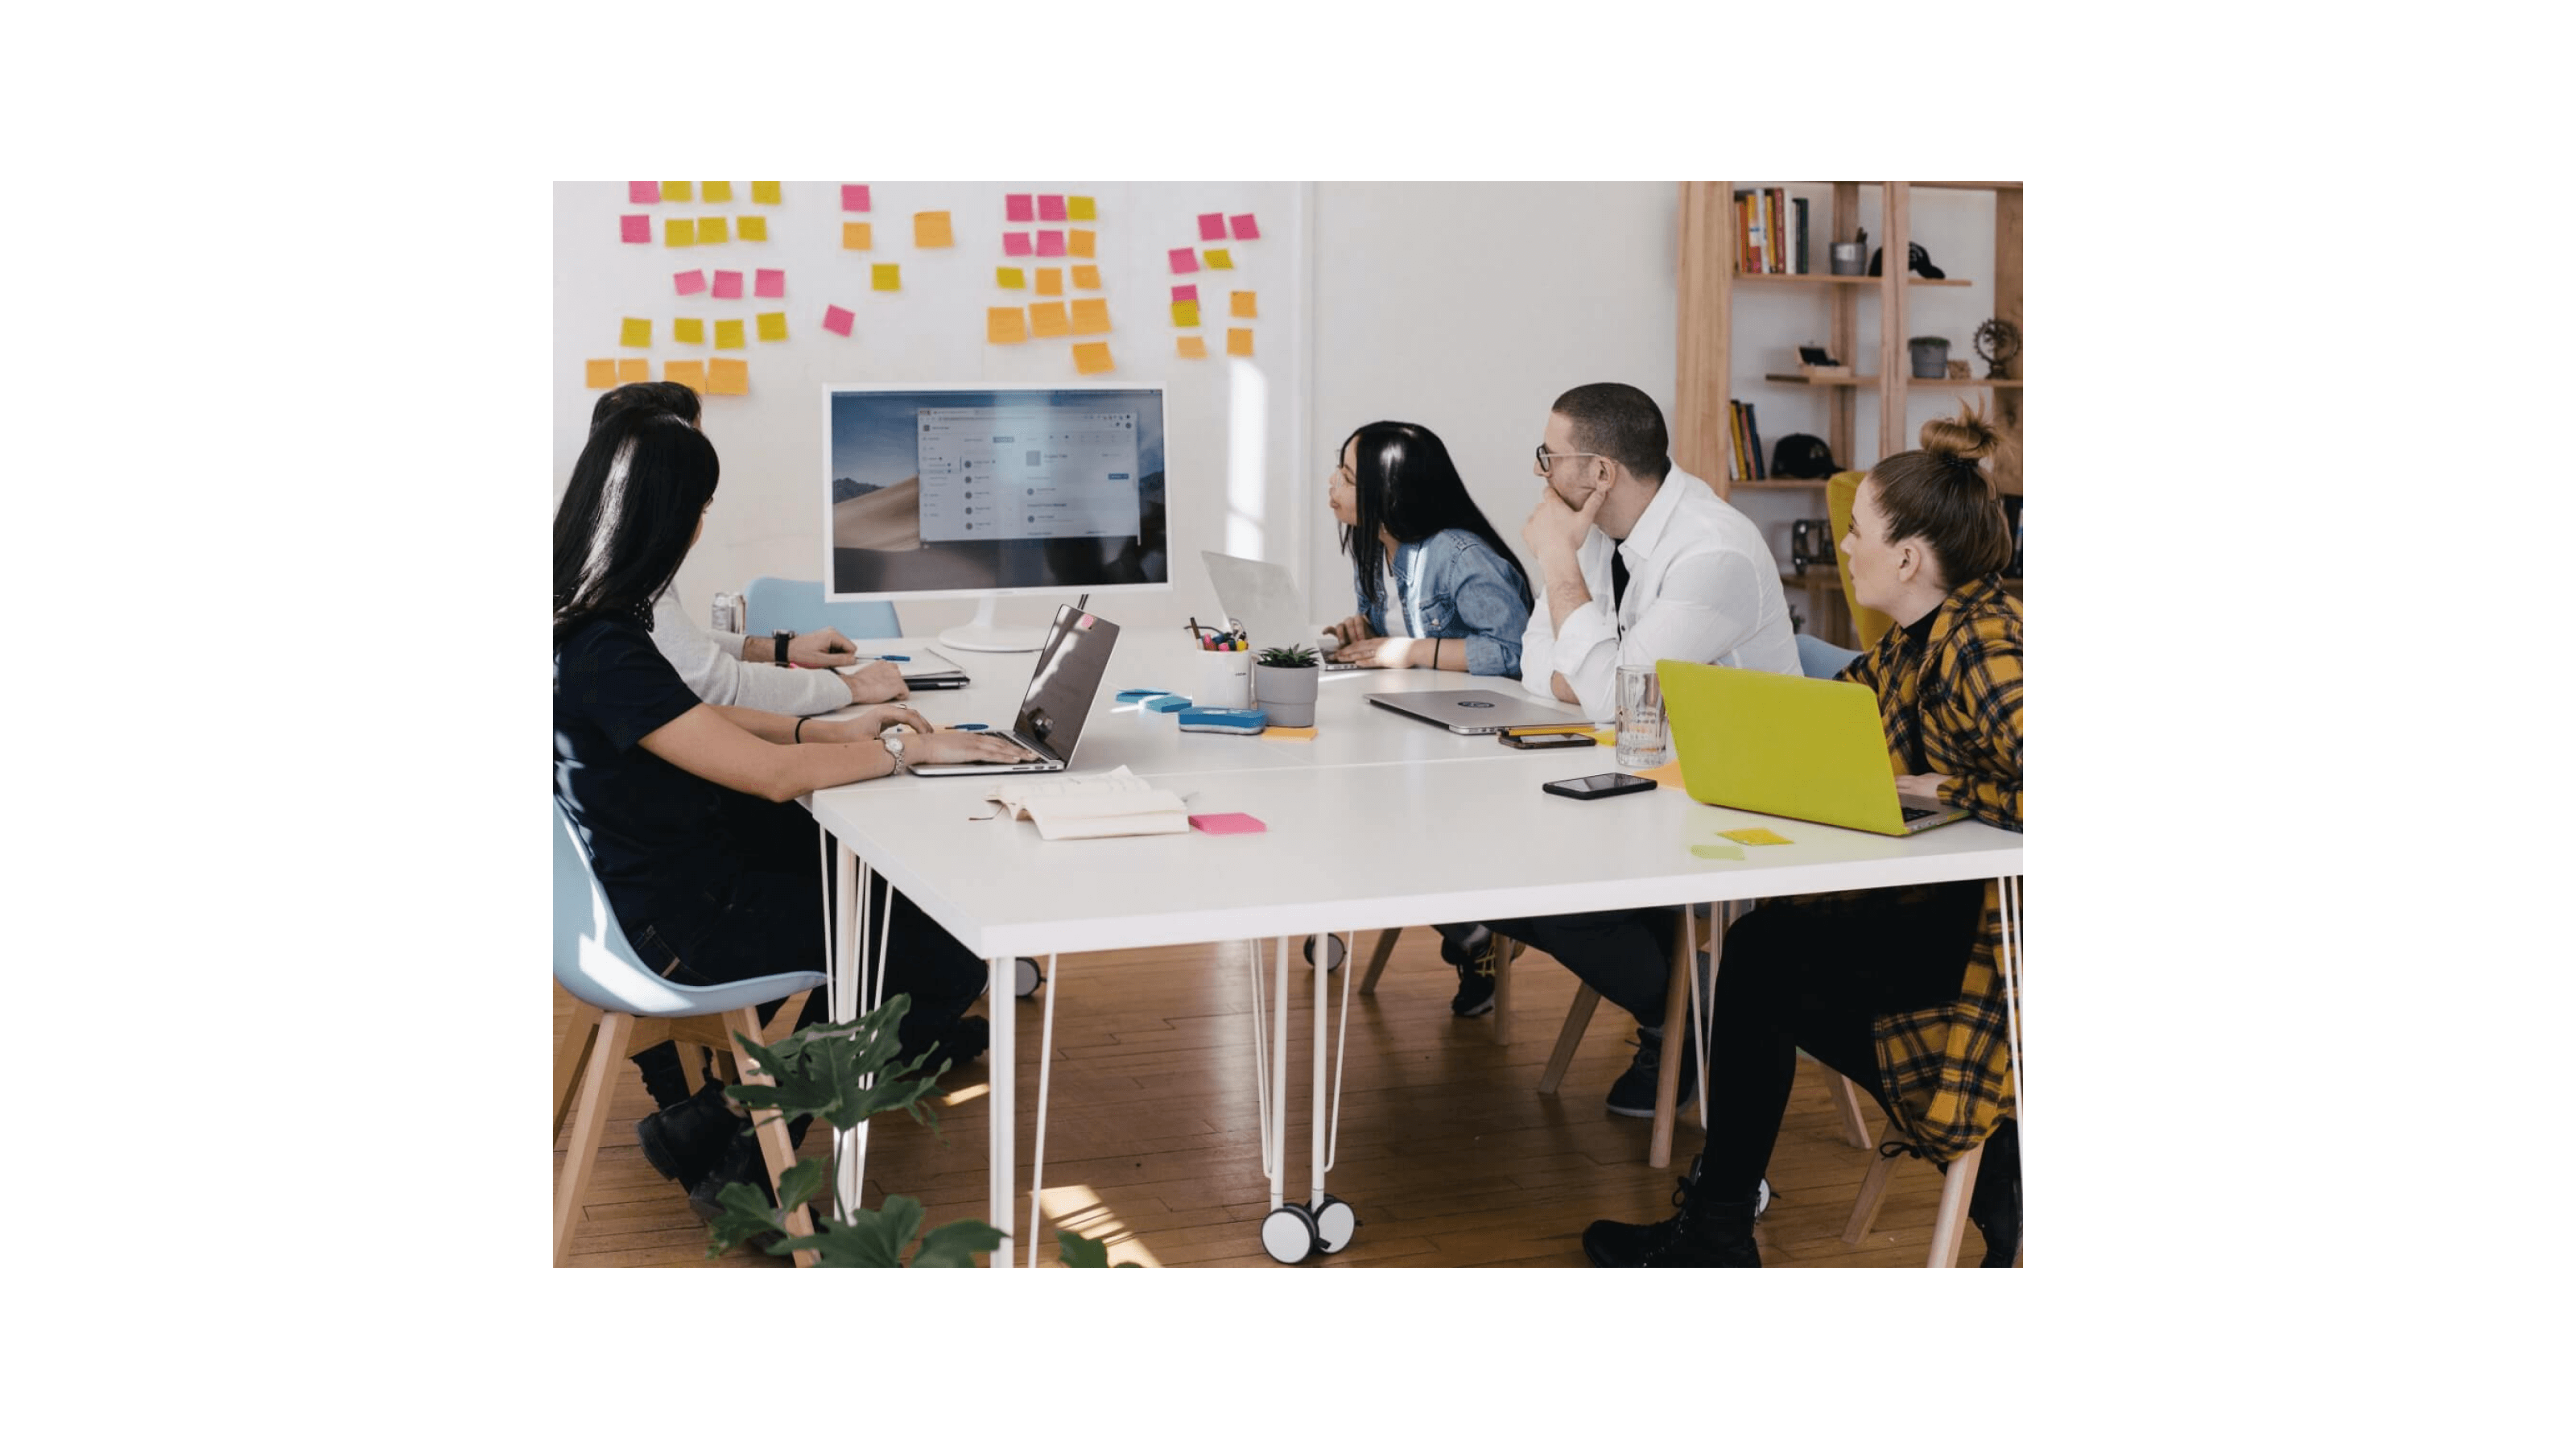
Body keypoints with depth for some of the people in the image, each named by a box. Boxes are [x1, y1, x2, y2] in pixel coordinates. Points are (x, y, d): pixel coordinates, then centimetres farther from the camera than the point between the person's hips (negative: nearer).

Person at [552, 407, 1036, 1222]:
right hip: (682, 925, -10)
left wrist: (832, 729, 5)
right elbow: (774, 774, -28)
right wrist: (910, 747, -16)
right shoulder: (604, 654, -30)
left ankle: (906, 1044, 42)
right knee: (951, 955, -4)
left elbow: (697, 721, 14)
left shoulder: (583, 625, 1)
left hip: (657, 874, 10)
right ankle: (729, 1136, 5)